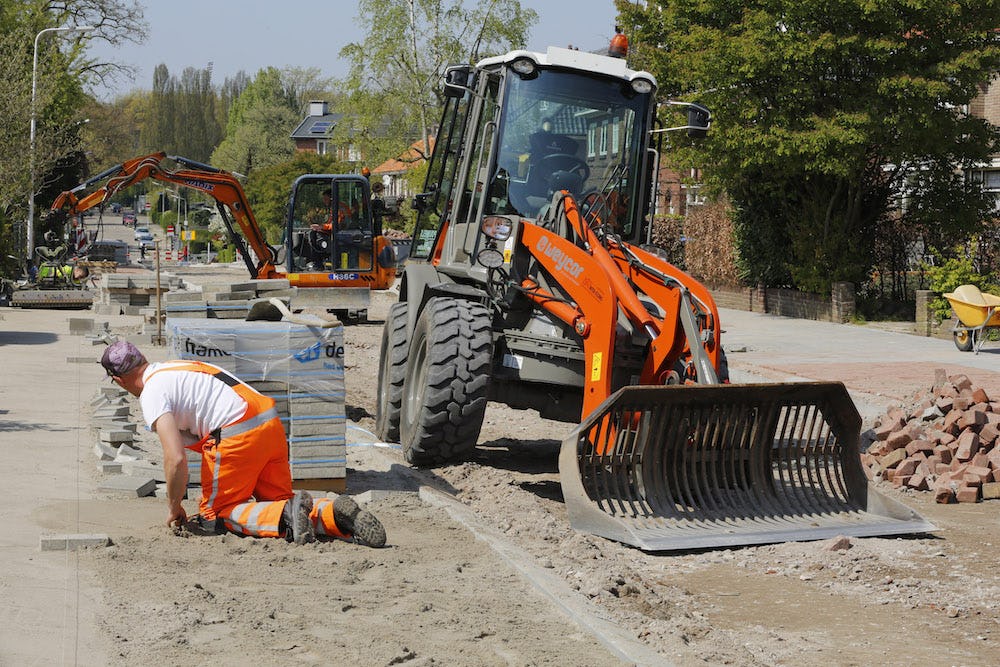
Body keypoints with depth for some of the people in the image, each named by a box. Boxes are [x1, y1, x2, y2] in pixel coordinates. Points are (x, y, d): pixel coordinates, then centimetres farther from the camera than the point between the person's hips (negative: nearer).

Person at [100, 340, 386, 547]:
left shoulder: (152, 394, -4)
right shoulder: (176, 366, 25)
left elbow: (176, 459, -16)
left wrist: (174, 508, 3)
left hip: (238, 435, -8)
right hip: (272, 424, 8)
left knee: (217, 512, 10)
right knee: (277, 500, 21)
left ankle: (287, 515, -16)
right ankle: (333, 513, -7)